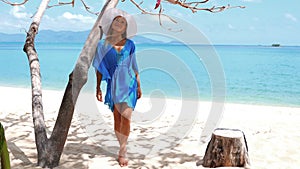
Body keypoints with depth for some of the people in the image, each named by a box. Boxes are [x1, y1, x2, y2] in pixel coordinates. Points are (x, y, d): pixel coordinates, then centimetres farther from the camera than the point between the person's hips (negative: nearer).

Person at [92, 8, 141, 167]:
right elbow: (99, 69, 5)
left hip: (129, 84, 0)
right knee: (117, 119, 5)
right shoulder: (103, 45, 2)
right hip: (113, 85, 0)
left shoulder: (130, 44, 5)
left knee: (126, 118, -9)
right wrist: (98, 87, 5)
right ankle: (123, 148, 21)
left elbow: (134, 66, 10)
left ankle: (122, 152, -1)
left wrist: (139, 85, 11)